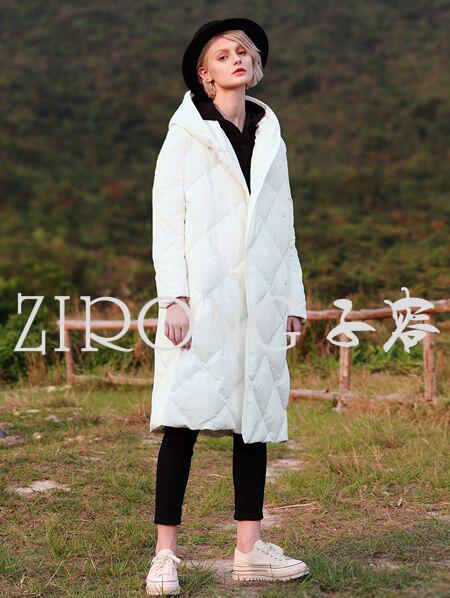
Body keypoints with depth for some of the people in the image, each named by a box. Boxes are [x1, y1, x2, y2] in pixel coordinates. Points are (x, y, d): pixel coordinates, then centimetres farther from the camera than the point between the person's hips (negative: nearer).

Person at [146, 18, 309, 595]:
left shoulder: (270, 138, 16)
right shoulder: (186, 135, 3)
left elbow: (282, 225, 18)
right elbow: (166, 221, -3)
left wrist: (292, 299, 12)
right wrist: (174, 299, -12)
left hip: (258, 304, 5)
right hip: (202, 303, -4)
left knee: (255, 420, 6)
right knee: (183, 423, -6)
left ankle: (249, 548, 13)